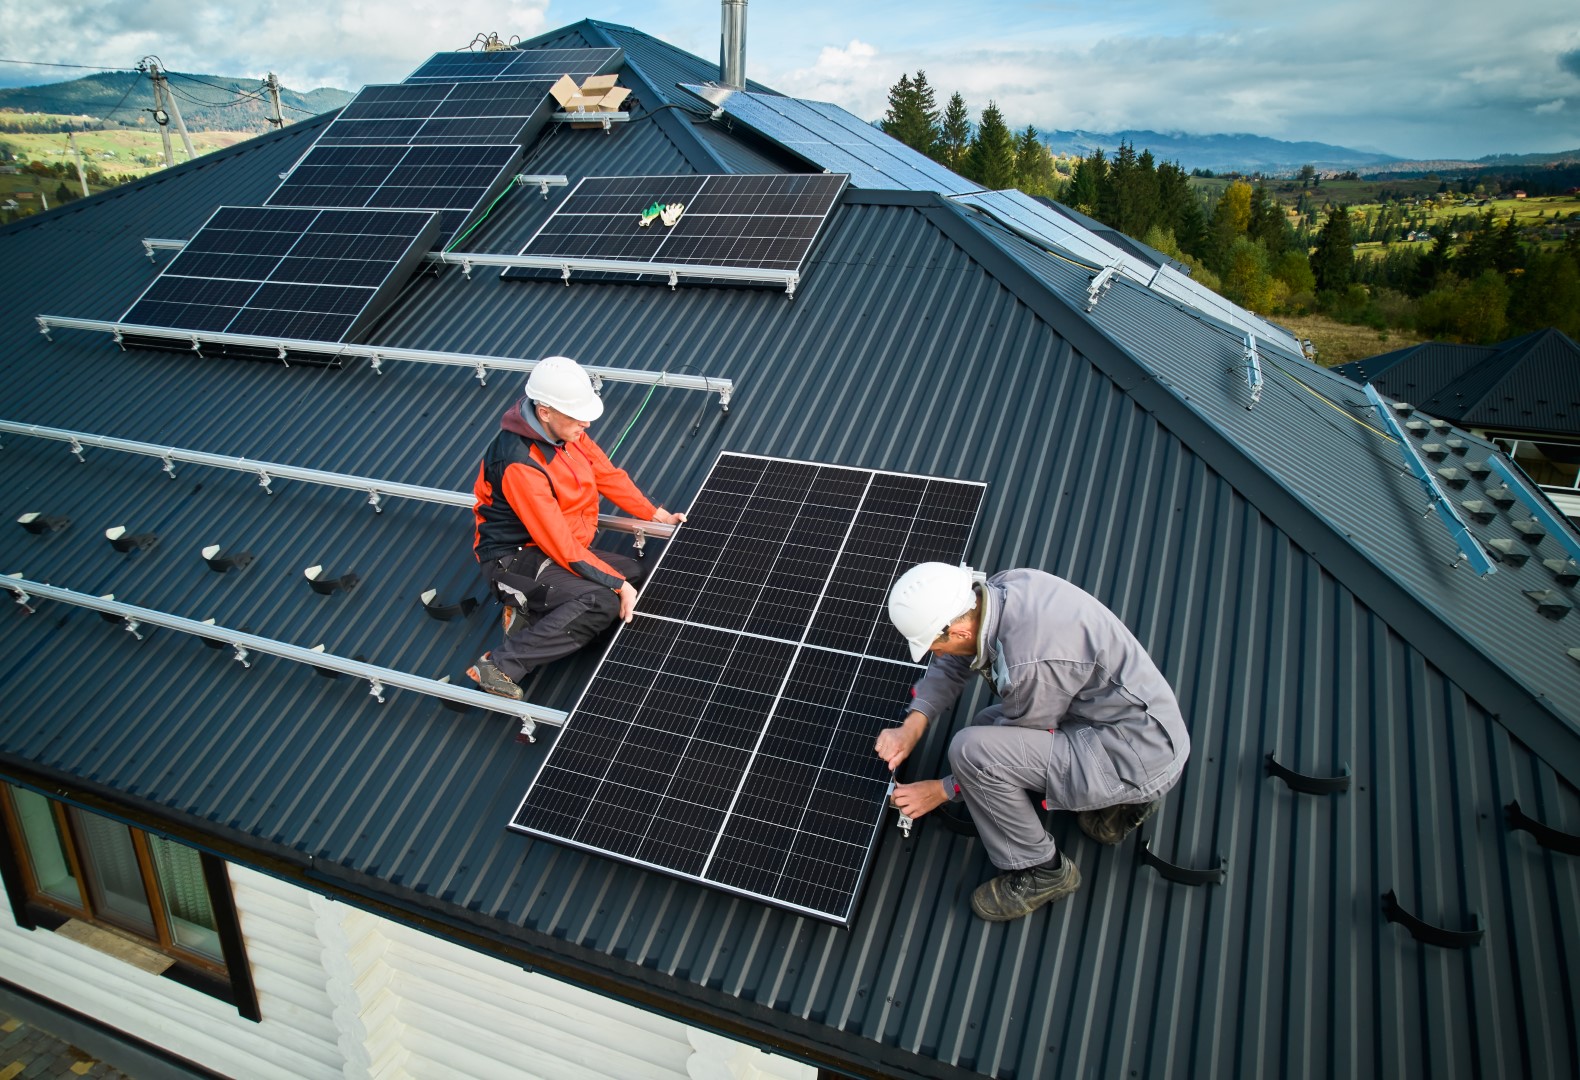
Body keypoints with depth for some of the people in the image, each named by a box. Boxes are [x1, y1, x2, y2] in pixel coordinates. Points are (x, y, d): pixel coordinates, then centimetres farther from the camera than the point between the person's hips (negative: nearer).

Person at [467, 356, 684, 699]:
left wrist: (656, 515, 7)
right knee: (604, 602, -28)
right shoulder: (519, 465, -29)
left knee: (636, 574, 0)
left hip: (564, 547, 9)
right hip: (515, 560, -9)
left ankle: (533, 611, 0)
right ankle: (501, 666, -24)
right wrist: (617, 583, -24)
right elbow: (561, 546, -27)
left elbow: (608, 474, 10)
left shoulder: (566, 430, -4)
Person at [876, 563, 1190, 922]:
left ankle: (1041, 872, 1)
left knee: (972, 749, -22)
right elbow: (951, 664, 9)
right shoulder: (1000, 587, -8)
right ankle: (1118, 798, 18)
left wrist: (943, 790, -3)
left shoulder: (1029, 662, -31)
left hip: (1139, 755, -9)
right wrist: (912, 726, -1)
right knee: (986, 727, 18)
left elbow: (1021, 743, -13)